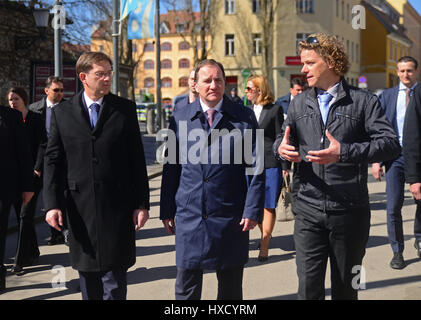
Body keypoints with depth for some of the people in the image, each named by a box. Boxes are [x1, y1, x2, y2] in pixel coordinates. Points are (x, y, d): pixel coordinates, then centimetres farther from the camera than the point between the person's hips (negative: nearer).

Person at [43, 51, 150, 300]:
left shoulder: (125, 109, 3)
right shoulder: (61, 113, 5)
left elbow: (137, 159, 2)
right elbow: (53, 161, 4)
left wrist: (142, 204, -1)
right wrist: (52, 204, -5)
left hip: (117, 206, -1)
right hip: (80, 208, 2)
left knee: (115, 279, -1)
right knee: (87, 274, 13)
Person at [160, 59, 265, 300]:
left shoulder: (244, 117, 0)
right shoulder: (181, 117, 5)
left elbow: (256, 167, -1)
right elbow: (171, 167, 8)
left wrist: (253, 210, -7)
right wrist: (167, 210, 6)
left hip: (230, 217, -1)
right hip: (189, 216, 1)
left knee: (231, 288, 12)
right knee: (186, 288, 8)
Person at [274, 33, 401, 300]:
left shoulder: (363, 102, -2)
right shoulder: (299, 104, 10)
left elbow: (392, 144, -11)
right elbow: (283, 139, 18)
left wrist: (344, 152, -24)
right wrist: (281, 148, -8)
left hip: (350, 212, -2)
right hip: (309, 211, 2)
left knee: (346, 288, 12)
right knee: (308, 287, -2)